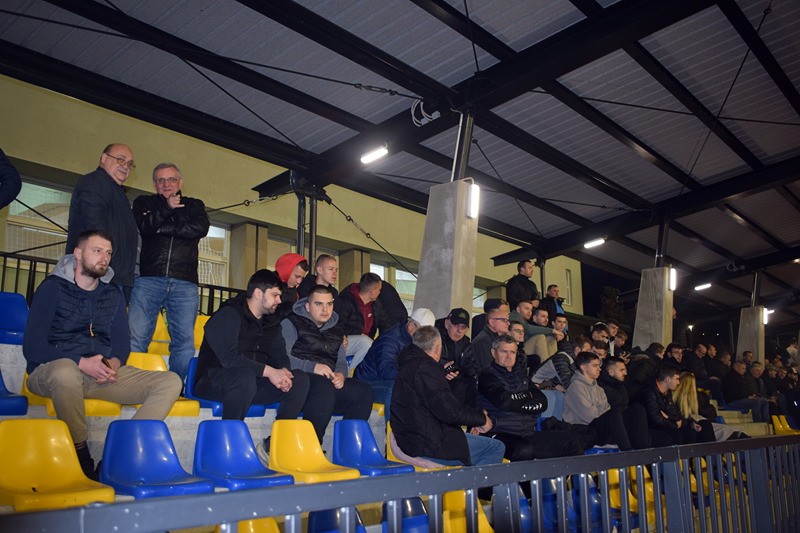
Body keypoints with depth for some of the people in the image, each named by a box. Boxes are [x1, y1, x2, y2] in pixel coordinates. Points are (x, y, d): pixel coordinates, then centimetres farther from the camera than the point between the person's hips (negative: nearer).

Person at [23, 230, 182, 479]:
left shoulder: (113, 294, 16)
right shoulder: (52, 288, 0)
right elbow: (33, 346, -8)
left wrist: (115, 362, -9)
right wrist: (81, 363, -21)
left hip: (102, 373, 5)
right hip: (50, 372, -4)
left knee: (171, 382, -15)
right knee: (65, 371, -43)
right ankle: (80, 454, -20)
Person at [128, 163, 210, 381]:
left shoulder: (194, 206, 21)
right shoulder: (144, 203, 20)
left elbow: (201, 228, -1)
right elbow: (143, 226, -1)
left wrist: (164, 228, -2)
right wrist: (167, 208, -8)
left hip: (185, 283, 1)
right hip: (148, 280, 0)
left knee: (184, 342, -5)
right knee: (135, 338, -10)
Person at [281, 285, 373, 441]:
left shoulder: (335, 331, 25)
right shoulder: (291, 324, 5)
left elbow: (341, 361, 22)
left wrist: (340, 374, -3)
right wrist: (312, 367, -22)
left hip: (330, 383, 6)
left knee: (363, 390, -18)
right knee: (325, 387, -38)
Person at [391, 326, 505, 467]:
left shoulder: (408, 365, 17)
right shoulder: (425, 367, -16)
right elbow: (449, 411, -19)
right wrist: (482, 418, -5)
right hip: (428, 447, -10)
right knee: (496, 448, -7)